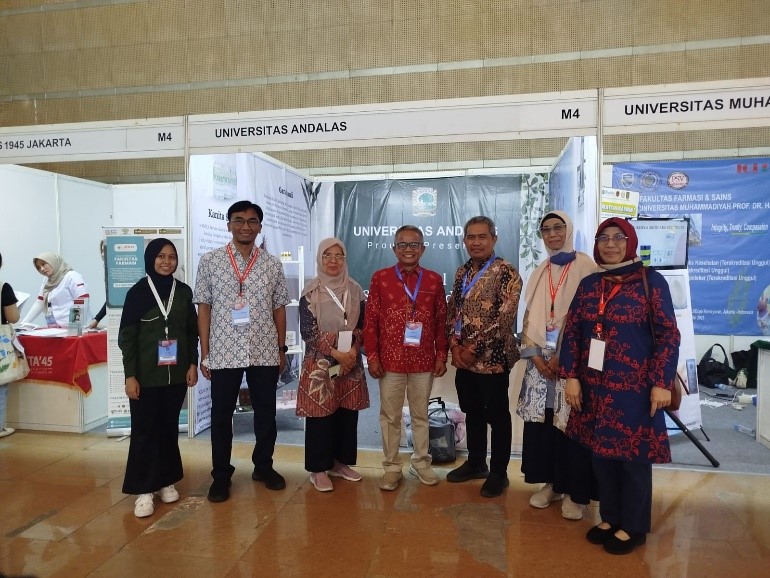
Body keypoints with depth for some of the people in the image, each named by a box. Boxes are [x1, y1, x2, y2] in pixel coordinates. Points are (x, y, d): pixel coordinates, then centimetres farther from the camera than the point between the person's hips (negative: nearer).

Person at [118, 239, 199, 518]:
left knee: (169, 427, 11)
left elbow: (192, 331, 9)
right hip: (146, 375, -3)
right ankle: (144, 489, 12)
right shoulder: (138, 292, -4)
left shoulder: (184, 291, 4)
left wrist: (193, 364, 2)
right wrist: (130, 375, -10)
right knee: (144, 430, 2)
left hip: (176, 373, 3)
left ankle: (166, 480, 25)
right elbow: (126, 337, -5)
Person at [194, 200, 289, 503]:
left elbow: (279, 308, 8)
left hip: (265, 352, 2)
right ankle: (221, 475, 25)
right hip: (224, 352, -1)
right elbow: (204, 308, 0)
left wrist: (282, 348, 7)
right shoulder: (209, 261, 0)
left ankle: (263, 466, 31)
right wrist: (204, 353, -2)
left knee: (266, 412, 12)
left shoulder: (272, 264, 4)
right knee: (221, 416, 9)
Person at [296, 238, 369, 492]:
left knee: (347, 413, 9)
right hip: (320, 363, -4)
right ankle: (318, 469, 14)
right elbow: (308, 330, -10)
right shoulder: (311, 291, -5)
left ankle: (340, 462, 26)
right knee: (320, 415, 1)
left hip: (351, 362, 4)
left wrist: (353, 351, -9)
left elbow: (362, 326, 8)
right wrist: (335, 353, -15)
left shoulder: (355, 290, 6)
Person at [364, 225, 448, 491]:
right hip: (390, 360, -1)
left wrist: (441, 355, 3)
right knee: (390, 416, 9)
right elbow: (371, 320, -1)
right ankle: (392, 466, 24)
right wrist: (372, 356, -4)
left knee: (420, 414, 14)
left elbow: (441, 321, 6)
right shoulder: (380, 278, -1)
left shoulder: (434, 280, 3)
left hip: (424, 361, 1)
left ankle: (421, 462, 31)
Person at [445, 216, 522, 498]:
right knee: (472, 412, 18)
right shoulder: (462, 273, 10)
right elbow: (452, 311, 11)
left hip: (492, 357, -6)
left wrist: (474, 347, -16)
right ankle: (476, 463, 35)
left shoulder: (506, 272, -12)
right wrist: (455, 345, -4)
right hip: (463, 357, 7)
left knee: (497, 415, 7)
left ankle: (499, 472, 23)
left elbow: (505, 317, -19)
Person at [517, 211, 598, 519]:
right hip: (540, 358, 5)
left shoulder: (585, 265, -3)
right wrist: (535, 355, -3)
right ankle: (549, 483, 22)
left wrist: (563, 355, -12)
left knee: (570, 423, -2)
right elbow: (530, 316, 10)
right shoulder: (539, 272, 13)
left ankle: (574, 491, 13)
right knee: (541, 421, 7)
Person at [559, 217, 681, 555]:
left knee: (633, 456, 8)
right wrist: (571, 376, -1)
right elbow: (572, 331, 5)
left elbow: (668, 335, -7)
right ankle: (609, 517, 31)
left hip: (634, 388, -4)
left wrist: (661, 383, -13)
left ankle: (633, 526, 26)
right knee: (601, 453, 13)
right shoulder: (588, 284, 6)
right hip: (594, 387, 4)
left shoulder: (650, 281, -5)